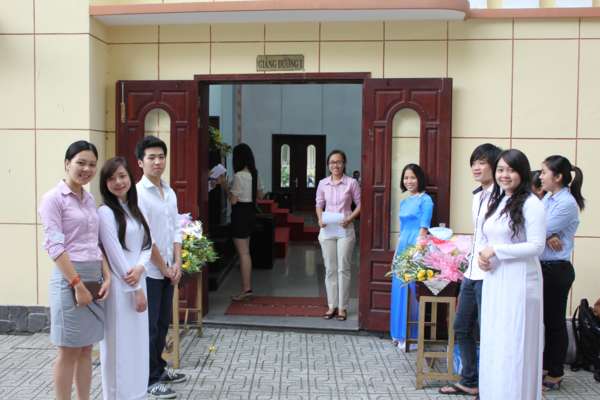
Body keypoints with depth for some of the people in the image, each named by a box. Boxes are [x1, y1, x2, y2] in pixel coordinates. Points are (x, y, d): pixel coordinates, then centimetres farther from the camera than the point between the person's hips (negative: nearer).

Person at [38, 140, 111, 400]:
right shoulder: (54, 198, -8)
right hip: (69, 277, -7)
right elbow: (54, 246, -14)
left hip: (94, 277, 7)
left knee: (86, 348, 12)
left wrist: (106, 276, 3)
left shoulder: (89, 199, 13)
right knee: (69, 350, 1)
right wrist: (77, 284, -18)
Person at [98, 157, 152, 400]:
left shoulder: (134, 208, 11)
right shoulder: (105, 212, -11)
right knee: (120, 345, 1)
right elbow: (115, 254, -14)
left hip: (137, 281, 7)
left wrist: (139, 268, -11)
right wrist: (136, 289, -12)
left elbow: (146, 243, 9)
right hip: (118, 286, -7)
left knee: (137, 343, 13)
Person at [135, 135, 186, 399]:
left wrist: (177, 264, 1)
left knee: (163, 322, 17)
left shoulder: (170, 192, 9)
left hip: (168, 270, 7)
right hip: (149, 271, -7)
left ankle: (159, 367, 32)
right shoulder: (138, 193, -14)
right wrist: (164, 268, -11)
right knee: (149, 326, 2)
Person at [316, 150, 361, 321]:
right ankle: (332, 305, 17)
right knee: (330, 269, 7)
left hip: (345, 230, -2)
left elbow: (359, 204, 0)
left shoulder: (352, 183, -3)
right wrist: (320, 219, -7)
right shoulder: (323, 183, 4)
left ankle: (342, 307, 10)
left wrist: (350, 218, -14)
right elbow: (319, 204, 11)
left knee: (343, 268, 1)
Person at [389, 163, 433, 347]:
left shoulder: (425, 200, -7)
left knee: (411, 290, -4)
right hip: (402, 247, 8)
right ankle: (400, 333, 21)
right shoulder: (404, 202, 16)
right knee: (399, 289, 10)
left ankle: (411, 336, 6)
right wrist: (397, 250, 15)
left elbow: (423, 229, -12)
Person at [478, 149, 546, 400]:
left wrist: (496, 250, -15)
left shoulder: (531, 204, -11)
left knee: (514, 344, 0)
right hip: (493, 280, 7)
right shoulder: (496, 202, 13)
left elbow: (536, 247, -16)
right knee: (492, 342, 13)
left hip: (519, 281, -7)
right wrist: (482, 255, 0)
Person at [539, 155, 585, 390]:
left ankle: (555, 374, 19)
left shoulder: (567, 203, -18)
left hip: (557, 269, -8)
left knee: (554, 321, 4)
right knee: (543, 318, 17)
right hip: (543, 267, 8)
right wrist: (548, 236, -17)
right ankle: (545, 365, 31)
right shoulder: (548, 198, 8)